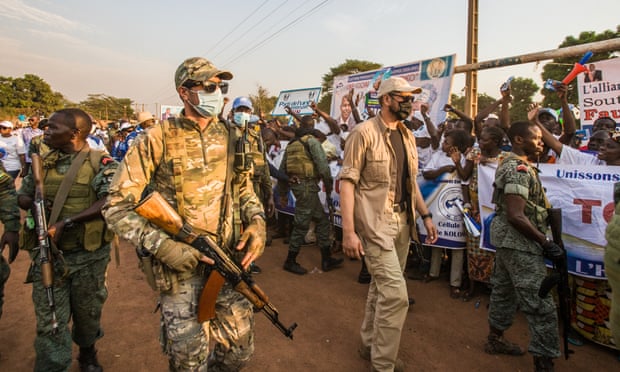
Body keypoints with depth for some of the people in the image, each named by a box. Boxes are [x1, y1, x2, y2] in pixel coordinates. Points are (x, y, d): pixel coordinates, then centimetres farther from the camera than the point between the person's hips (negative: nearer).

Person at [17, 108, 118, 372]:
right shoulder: (41, 161, 6)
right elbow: (22, 196, 15)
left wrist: (67, 222, -27)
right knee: (50, 323, 5)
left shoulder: (100, 163, -9)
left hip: (89, 255, -2)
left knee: (88, 313, 18)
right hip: (47, 254, 3)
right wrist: (36, 205, -9)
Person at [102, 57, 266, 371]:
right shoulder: (157, 139, -10)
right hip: (179, 262, -3)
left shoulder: (228, 136, 4)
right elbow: (117, 206, -9)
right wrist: (161, 246, -19)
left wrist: (256, 221, -4)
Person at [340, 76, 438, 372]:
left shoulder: (407, 136, 12)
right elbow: (347, 181, -15)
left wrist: (425, 215, 13)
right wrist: (348, 231, -20)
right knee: (396, 293, -8)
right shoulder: (364, 132, -11)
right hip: (375, 222, -7)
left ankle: (369, 344, 36)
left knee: (382, 287, 17)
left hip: (403, 221, 8)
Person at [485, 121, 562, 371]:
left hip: (508, 239, 11)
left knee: (504, 291, 19)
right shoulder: (519, 170, -19)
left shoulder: (510, 164, 12)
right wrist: (546, 243, -19)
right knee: (540, 304, -4)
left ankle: (495, 339, 33)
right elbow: (516, 216, -25)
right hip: (520, 242, -11)